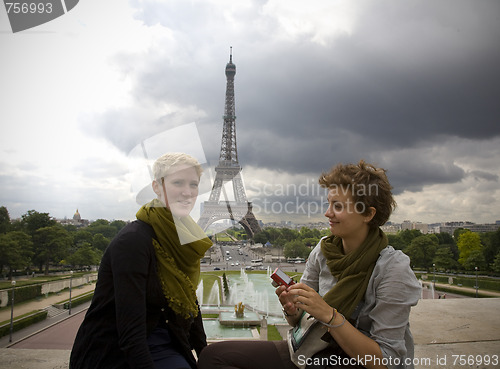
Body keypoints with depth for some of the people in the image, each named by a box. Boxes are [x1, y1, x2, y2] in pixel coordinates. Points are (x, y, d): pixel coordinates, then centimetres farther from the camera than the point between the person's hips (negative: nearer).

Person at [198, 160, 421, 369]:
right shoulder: (323, 250, -1)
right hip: (311, 350, 5)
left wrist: (329, 315, -28)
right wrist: (292, 310, -17)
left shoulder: (392, 269, -18)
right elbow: (300, 322, 6)